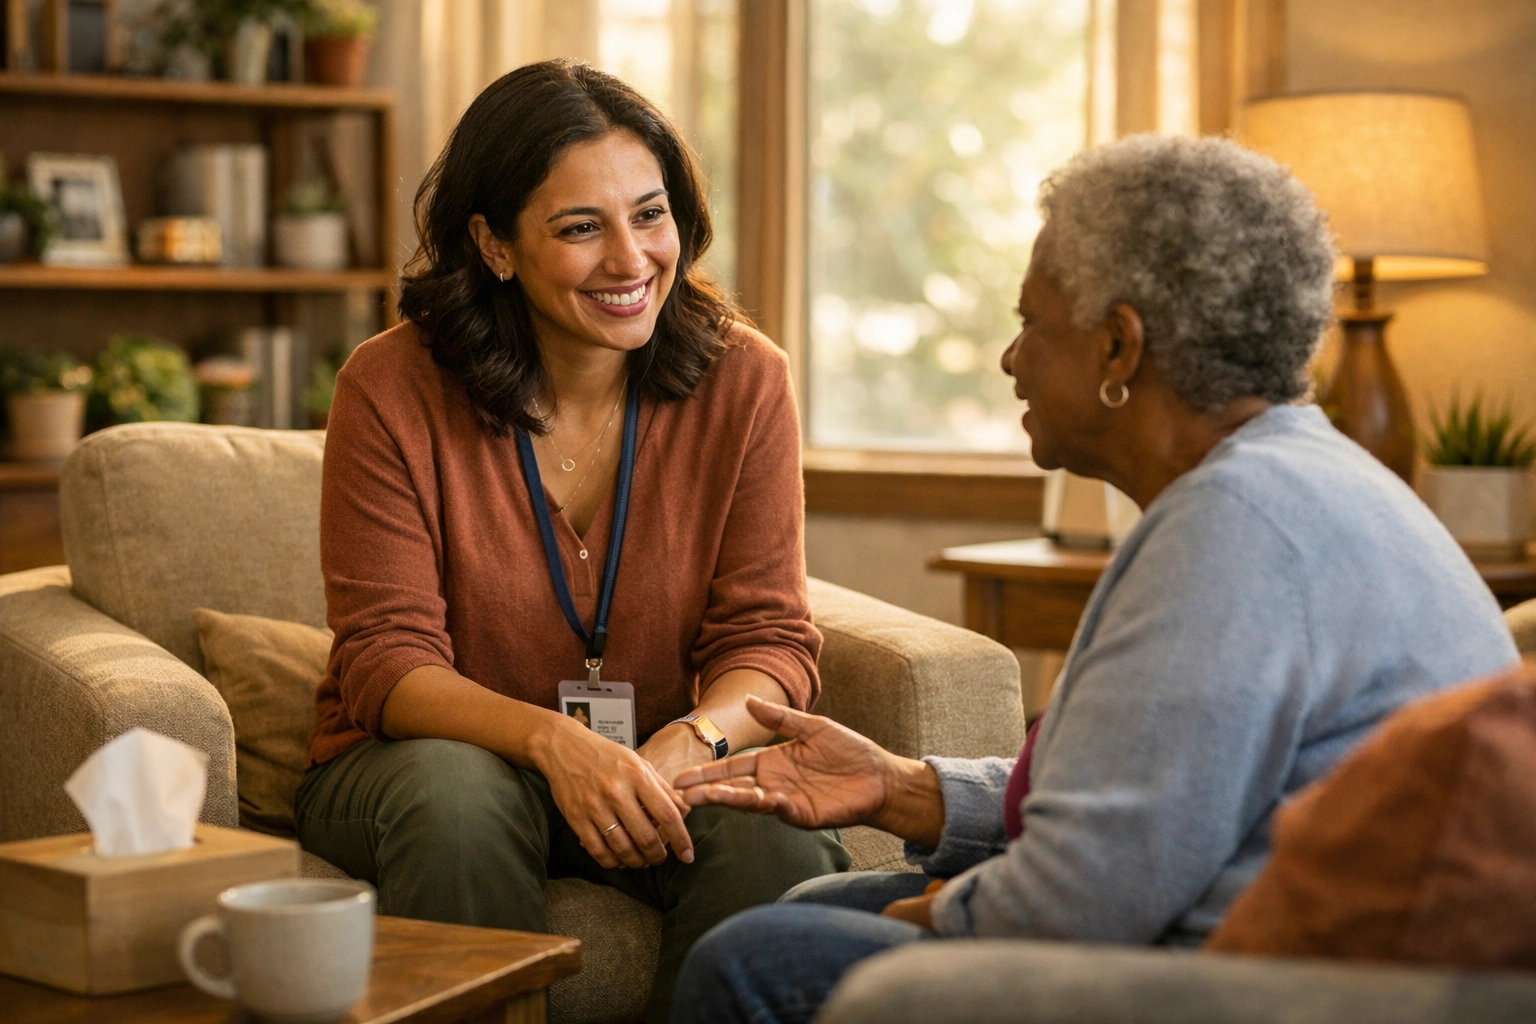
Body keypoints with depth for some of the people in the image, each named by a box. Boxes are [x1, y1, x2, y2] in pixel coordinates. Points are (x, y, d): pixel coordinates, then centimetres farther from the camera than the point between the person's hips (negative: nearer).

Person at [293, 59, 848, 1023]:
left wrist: (692, 740, -29)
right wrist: (555, 742, -32)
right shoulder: (393, 390, -10)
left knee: (775, 833, -29)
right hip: (424, 757, -1)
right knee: (461, 798, -36)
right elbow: (387, 660, -13)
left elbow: (771, 639, -5)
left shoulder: (743, 380, -5)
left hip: (657, 772, 2)